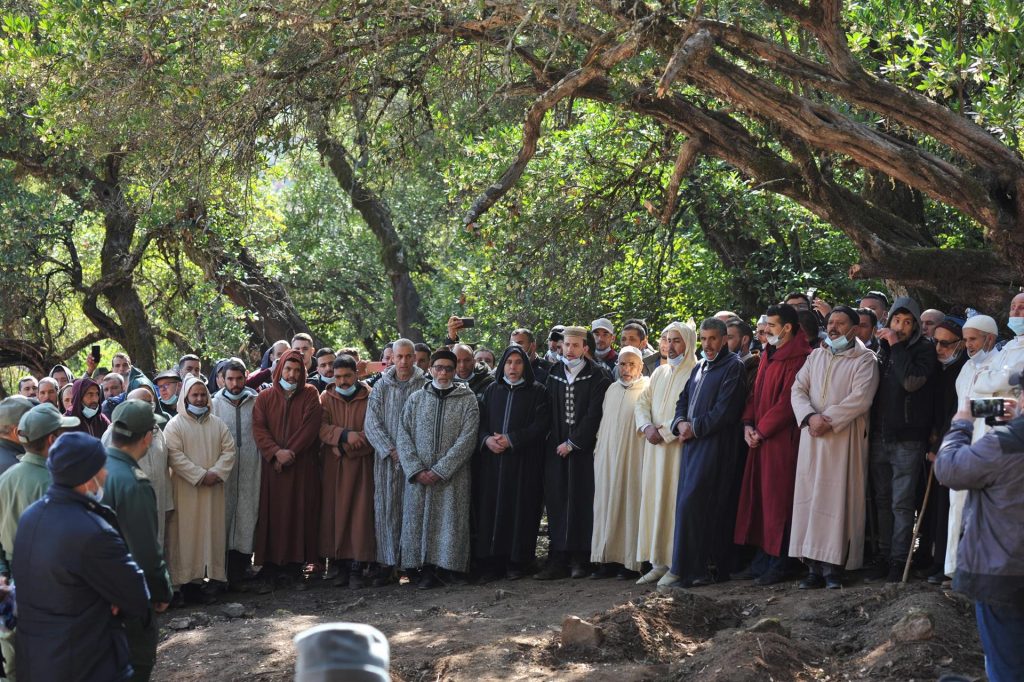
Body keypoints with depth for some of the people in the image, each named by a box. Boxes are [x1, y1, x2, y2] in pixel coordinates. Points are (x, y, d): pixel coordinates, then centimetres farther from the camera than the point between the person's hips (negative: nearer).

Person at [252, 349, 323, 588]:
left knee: (300, 513, -2)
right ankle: (271, 566, 2)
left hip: (302, 467, -1)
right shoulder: (265, 397, 8)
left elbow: (309, 428, -5)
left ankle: (295, 564, 1)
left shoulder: (310, 395, 5)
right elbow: (258, 428, -2)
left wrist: (289, 454, -13)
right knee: (272, 513, -1)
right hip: (272, 466, 1)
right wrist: (277, 452, -16)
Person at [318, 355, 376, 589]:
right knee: (335, 513, 0)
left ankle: (357, 568, -2)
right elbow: (321, 427, -5)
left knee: (360, 515, -5)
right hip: (333, 466, 2)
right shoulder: (326, 398, 9)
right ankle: (341, 566, 6)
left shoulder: (369, 398, 3)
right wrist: (345, 434, -21)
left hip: (361, 465, -2)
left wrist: (343, 447, -11)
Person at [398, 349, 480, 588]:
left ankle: (452, 566, 6)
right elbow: (404, 434, 4)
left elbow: (467, 439, -6)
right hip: (419, 476, 2)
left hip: (453, 476, -2)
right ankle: (427, 570, 6)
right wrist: (416, 470, -9)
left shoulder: (467, 400, 2)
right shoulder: (416, 398, 9)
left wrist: (440, 470, -13)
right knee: (420, 519, 0)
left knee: (451, 521, -3)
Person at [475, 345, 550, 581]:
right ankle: (492, 562, 3)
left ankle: (516, 561, 5)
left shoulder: (537, 391, 2)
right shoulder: (491, 390, 13)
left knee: (520, 508, -3)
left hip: (523, 462, -3)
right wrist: (487, 439, -9)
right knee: (491, 507, -2)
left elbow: (540, 425, -7)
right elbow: (481, 421, 12)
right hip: (492, 459, 3)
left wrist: (511, 439, -14)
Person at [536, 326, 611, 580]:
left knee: (581, 500, -4)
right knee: (557, 501, 0)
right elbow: (547, 412, 12)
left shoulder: (596, 377, -1)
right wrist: (556, 443, 3)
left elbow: (594, 414, -7)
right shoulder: (553, 375, 11)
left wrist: (572, 443, -9)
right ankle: (558, 559, 1)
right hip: (556, 448, 3)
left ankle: (579, 558, 1)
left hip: (584, 446, -3)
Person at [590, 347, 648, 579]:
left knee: (631, 505, -4)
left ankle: (632, 562, 0)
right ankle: (608, 559, 9)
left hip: (634, 458, -6)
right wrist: (599, 450, 14)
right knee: (607, 505, 5)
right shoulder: (612, 389, 14)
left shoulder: (648, 389, -3)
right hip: (608, 458, 6)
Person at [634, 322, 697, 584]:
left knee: (675, 502, -7)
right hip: (654, 447, 7)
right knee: (653, 501, 4)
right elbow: (642, 402, 16)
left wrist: (665, 431, -14)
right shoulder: (659, 373, 18)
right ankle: (659, 562, 8)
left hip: (679, 447, -6)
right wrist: (647, 426, -3)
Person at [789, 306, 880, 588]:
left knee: (838, 498, -6)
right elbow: (798, 389, 7)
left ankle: (833, 566, -5)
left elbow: (860, 398, -11)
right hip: (812, 438, 5)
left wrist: (828, 421, -14)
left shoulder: (864, 359, 1)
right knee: (810, 497, 0)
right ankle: (814, 566, 2)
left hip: (845, 438, -5)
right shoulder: (815, 356, 17)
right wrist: (811, 417, -10)